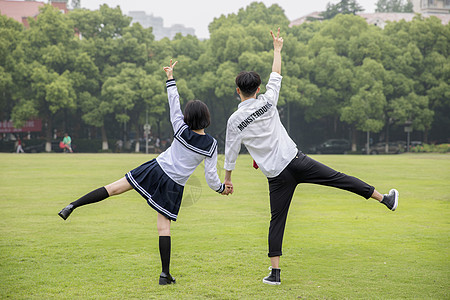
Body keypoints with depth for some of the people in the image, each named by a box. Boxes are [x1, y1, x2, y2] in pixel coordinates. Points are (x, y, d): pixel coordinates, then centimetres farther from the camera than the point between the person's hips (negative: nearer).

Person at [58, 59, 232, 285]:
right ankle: (165, 274, 2)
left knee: (115, 188, 3)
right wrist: (221, 188, 16)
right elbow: (211, 175, -4)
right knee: (163, 226, 4)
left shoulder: (182, 130, -8)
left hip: (156, 170, 0)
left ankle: (73, 205, -4)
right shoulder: (211, 145, -8)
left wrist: (170, 77, 12)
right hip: (174, 186, 0)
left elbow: (174, 103, 1)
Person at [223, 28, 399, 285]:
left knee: (277, 220, 4)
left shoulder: (235, 121, -3)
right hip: (295, 160, 0)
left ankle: (275, 273, 4)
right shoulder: (267, 102, 0)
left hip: (277, 175, 0)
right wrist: (277, 49, 29)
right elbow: (276, 76, 16)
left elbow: (231, 152, 4)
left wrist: (227, 178, 19)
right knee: (338, 178, 8)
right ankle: (385, 199, 11)